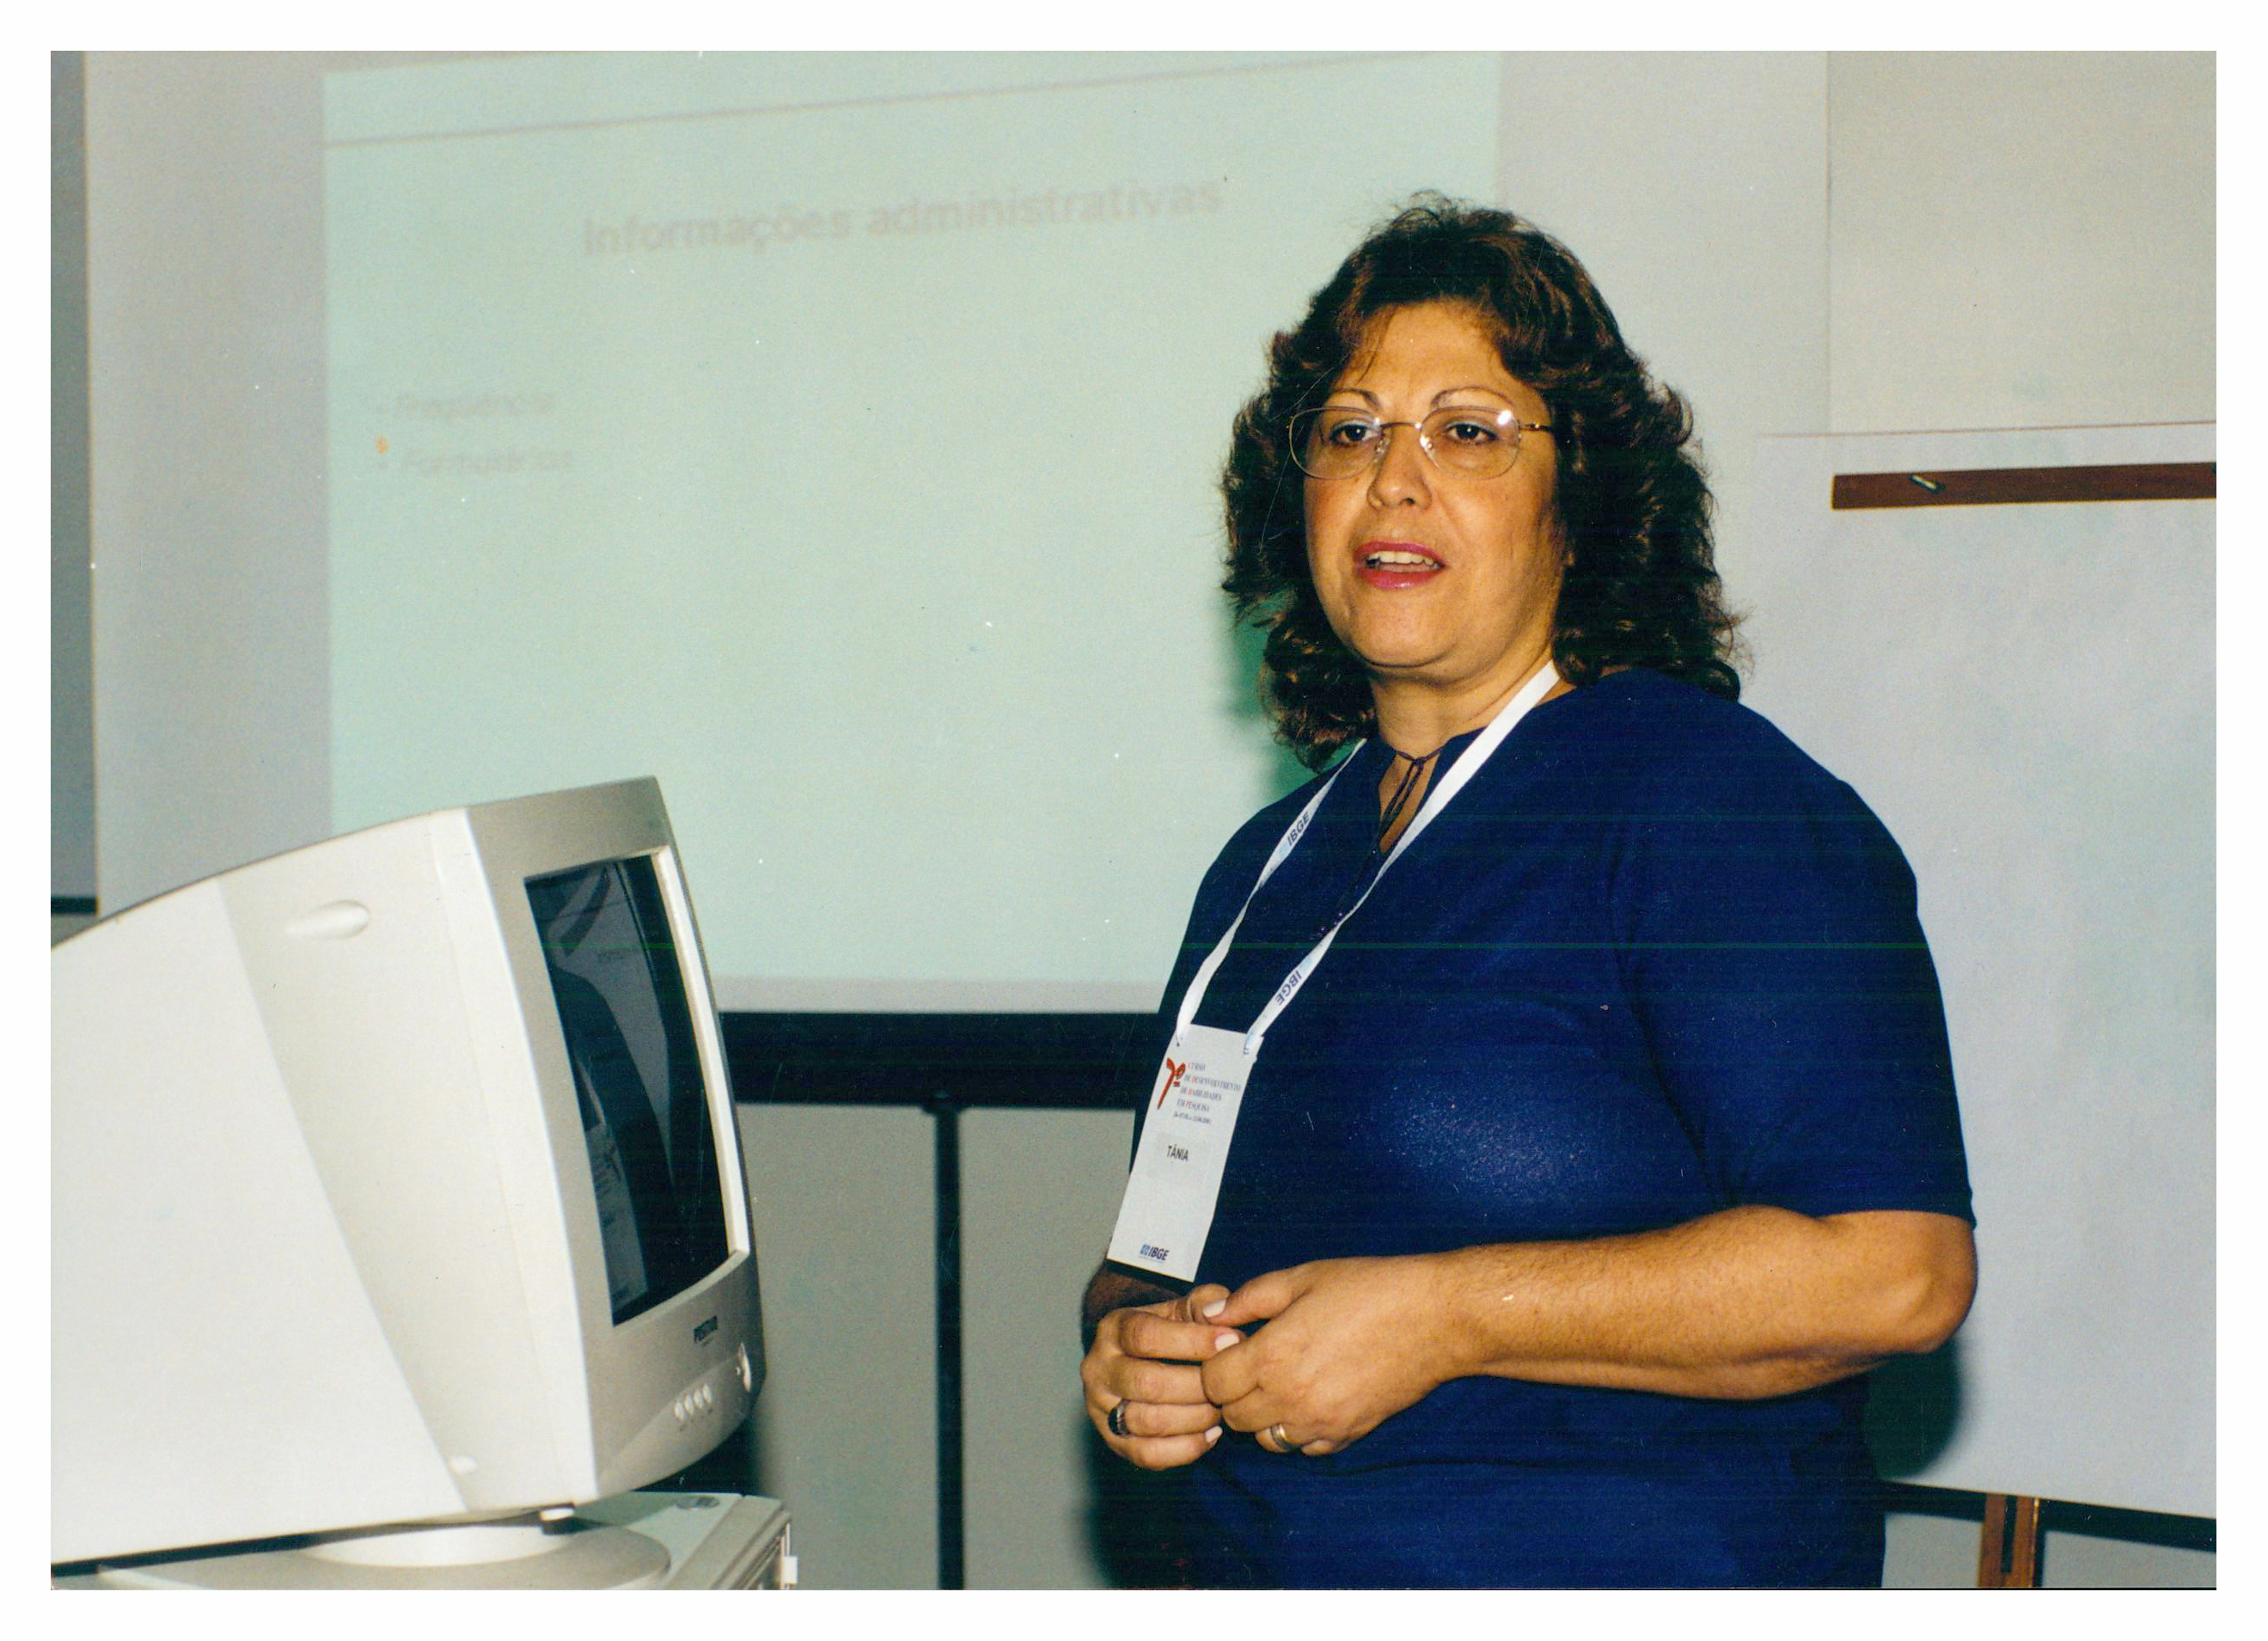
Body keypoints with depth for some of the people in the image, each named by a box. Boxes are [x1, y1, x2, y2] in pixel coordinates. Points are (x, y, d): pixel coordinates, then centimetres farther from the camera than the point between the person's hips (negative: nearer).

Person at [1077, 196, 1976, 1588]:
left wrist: (1445, 1317, -23)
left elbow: (1893, 1267, -23)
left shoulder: (1716, 803, -14)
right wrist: (1128, 1338, -6)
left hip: (1638, 1561, -6)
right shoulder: (1272, 860, 8)